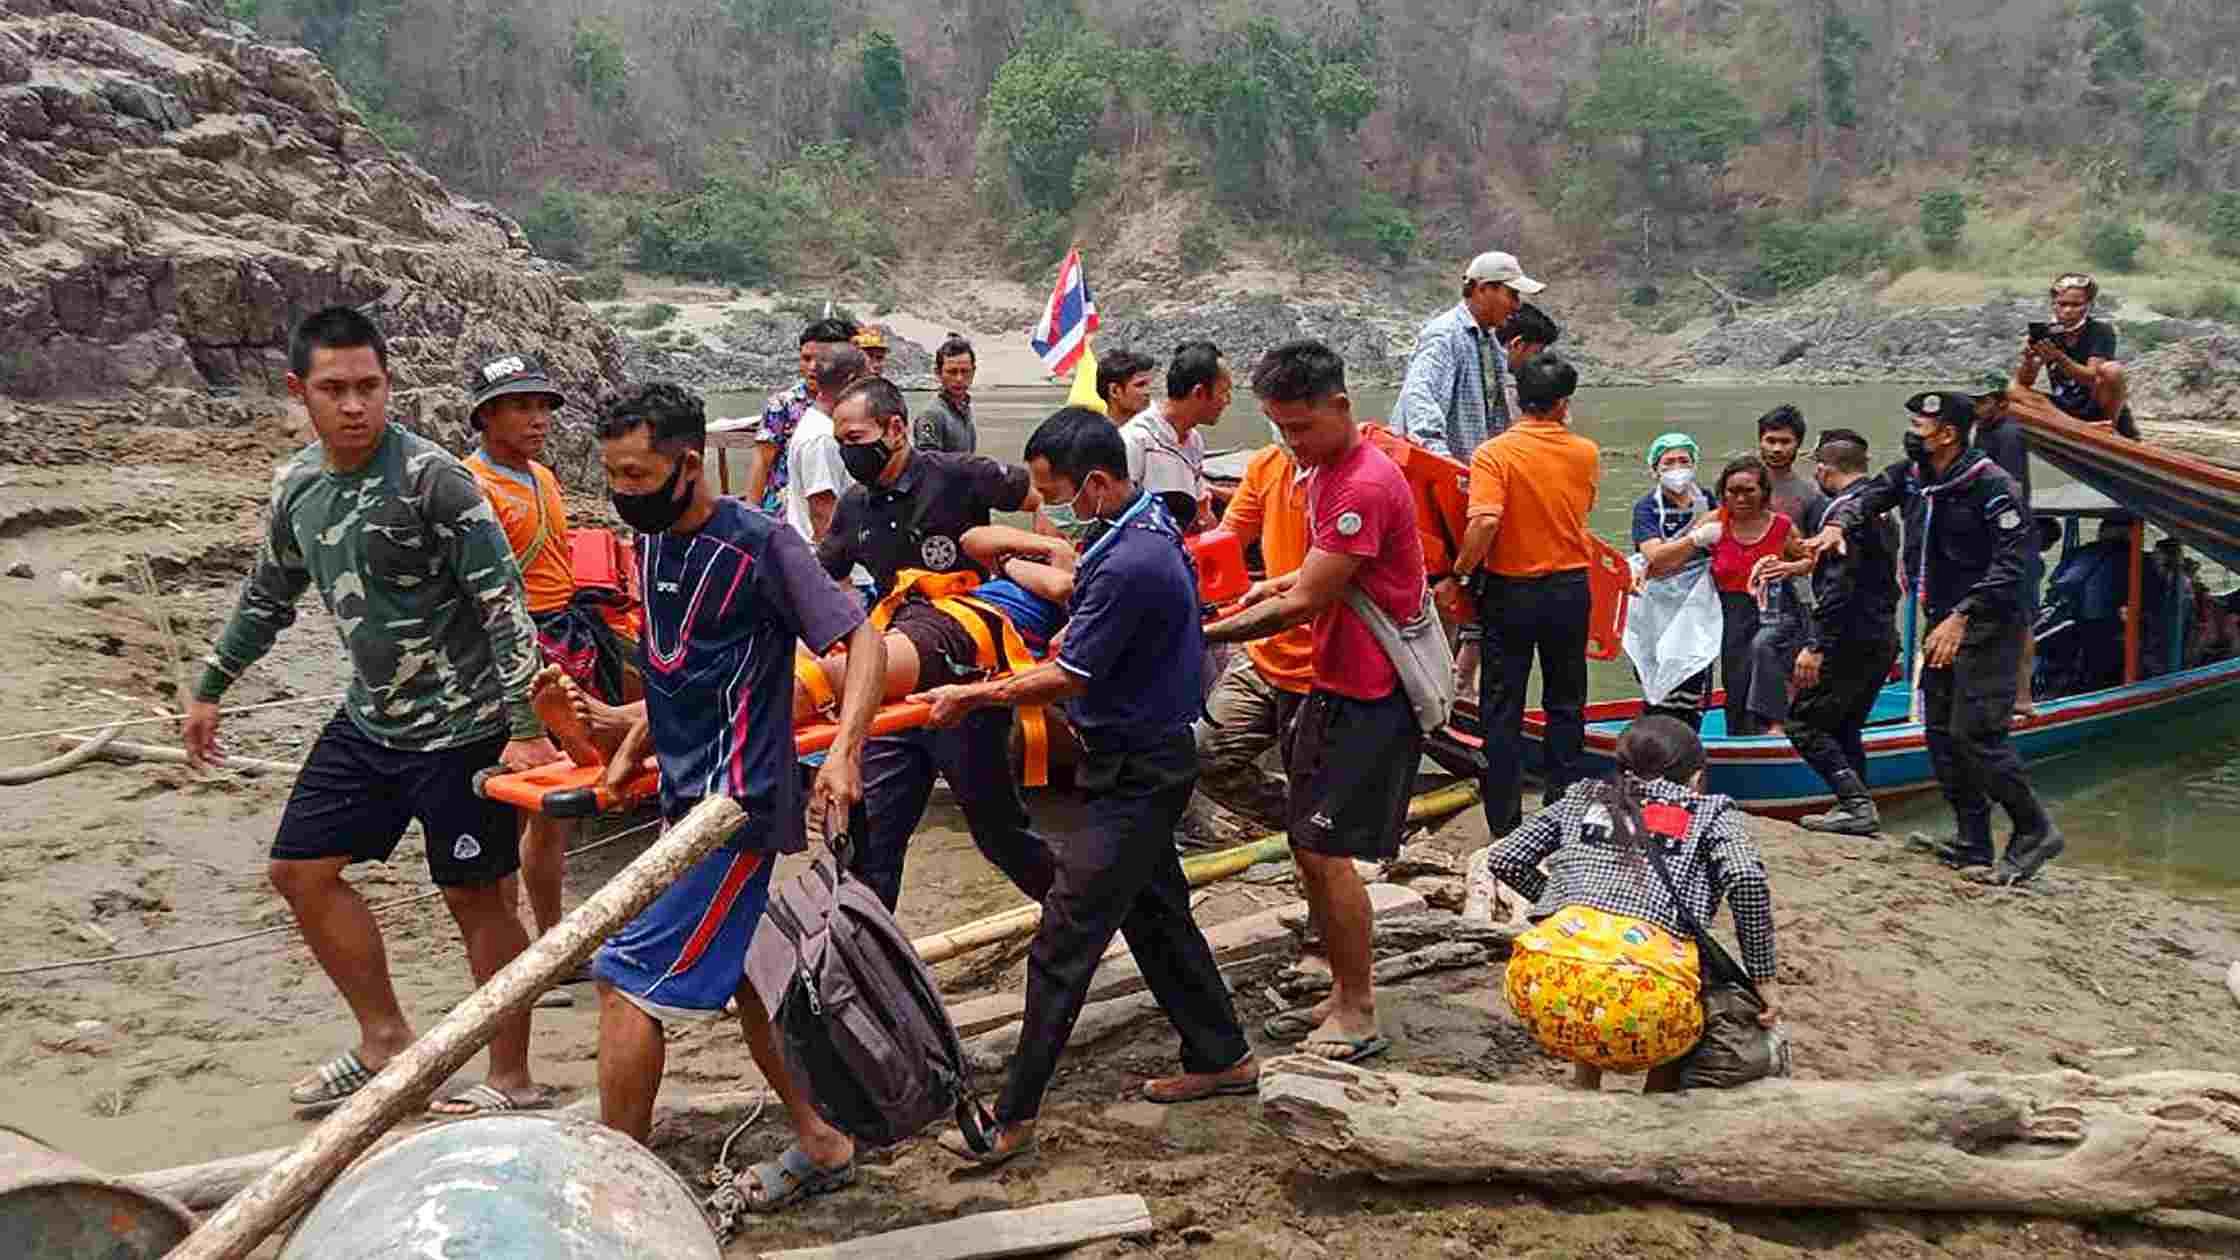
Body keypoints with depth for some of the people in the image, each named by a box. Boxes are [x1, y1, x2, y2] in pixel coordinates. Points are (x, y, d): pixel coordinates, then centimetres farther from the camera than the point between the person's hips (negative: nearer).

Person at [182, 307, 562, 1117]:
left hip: (460, 725, -8)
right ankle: (386, 1041, 29)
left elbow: (503, 601, -19)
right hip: (369, 717, 8)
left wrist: (526, 728, -24)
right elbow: (268, 596, 20)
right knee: (300, 870, 13)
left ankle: (512, 1081, 16)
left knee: (475, 897, 0)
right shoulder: (297, 484, 4)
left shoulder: (431, 478, -18)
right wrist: (210, 689, 26)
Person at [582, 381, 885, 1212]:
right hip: (690, 794, 9)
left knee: (627, 979, -8)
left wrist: (844, 752, -30)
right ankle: (821, 1144, 31)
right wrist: (634, 745, 10)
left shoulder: (759, 544, -16)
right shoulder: (653, 544, 8)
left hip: (738, 801, -9)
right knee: (739, 974, 17)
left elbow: (862, 641, -17)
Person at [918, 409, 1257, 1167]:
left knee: (1062, 945, -5)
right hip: (1148, 759, 10)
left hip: (1136, 775, -10)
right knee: (1156, 913, 21)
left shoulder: (1128, 565, -27)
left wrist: (972, 698, -9)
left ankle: (1014, 1118, 3)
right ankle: (1222, 1058, 34)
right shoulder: (1150, 522, 4)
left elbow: (1067, 679, -20)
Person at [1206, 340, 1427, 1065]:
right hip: (1338, 685, 10)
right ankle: (1342, 996, 24)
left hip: (1373, 697, -10)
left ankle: (1358, 1016, 5)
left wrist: (1204, 634, -17)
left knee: (1327, 850, -7)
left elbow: (1304, 604, -22)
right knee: (1310, 846, 13)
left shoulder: (1366, 486, -21)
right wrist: (1277, 585, 4)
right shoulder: (1326, 470, 11)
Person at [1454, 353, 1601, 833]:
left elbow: (1485, 522, -27)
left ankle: (1504, 821, 8)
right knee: (1565, 704, 16)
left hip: (1509, 591, -3)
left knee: (1502, 708, 6)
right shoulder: (1585, 453, -2)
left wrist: (1459, 571, -14)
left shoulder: (1493, 453, -14)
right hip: (1570, 589, 3)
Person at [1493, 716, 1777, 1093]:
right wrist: (1763, 979, 11)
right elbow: (1747, 881, 3)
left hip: (1545, 982, 4)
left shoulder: (1584, 797, 28)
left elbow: (1504, 860, 24)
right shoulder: (1710, 812, 21)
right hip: (1643, 1002, -3)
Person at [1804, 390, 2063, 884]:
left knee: (1975, 733, -13)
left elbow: (2009, 564, -20)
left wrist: (1962, 618, -27)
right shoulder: (1914, 474, 6)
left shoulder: (1992, 486, -17)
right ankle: (1973, 843, 19)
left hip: (1985, 625, -9)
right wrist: (1838, 522, -18)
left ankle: (2035, 831, 4)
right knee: (1942, 732, 10)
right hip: (1943, 621, 9)